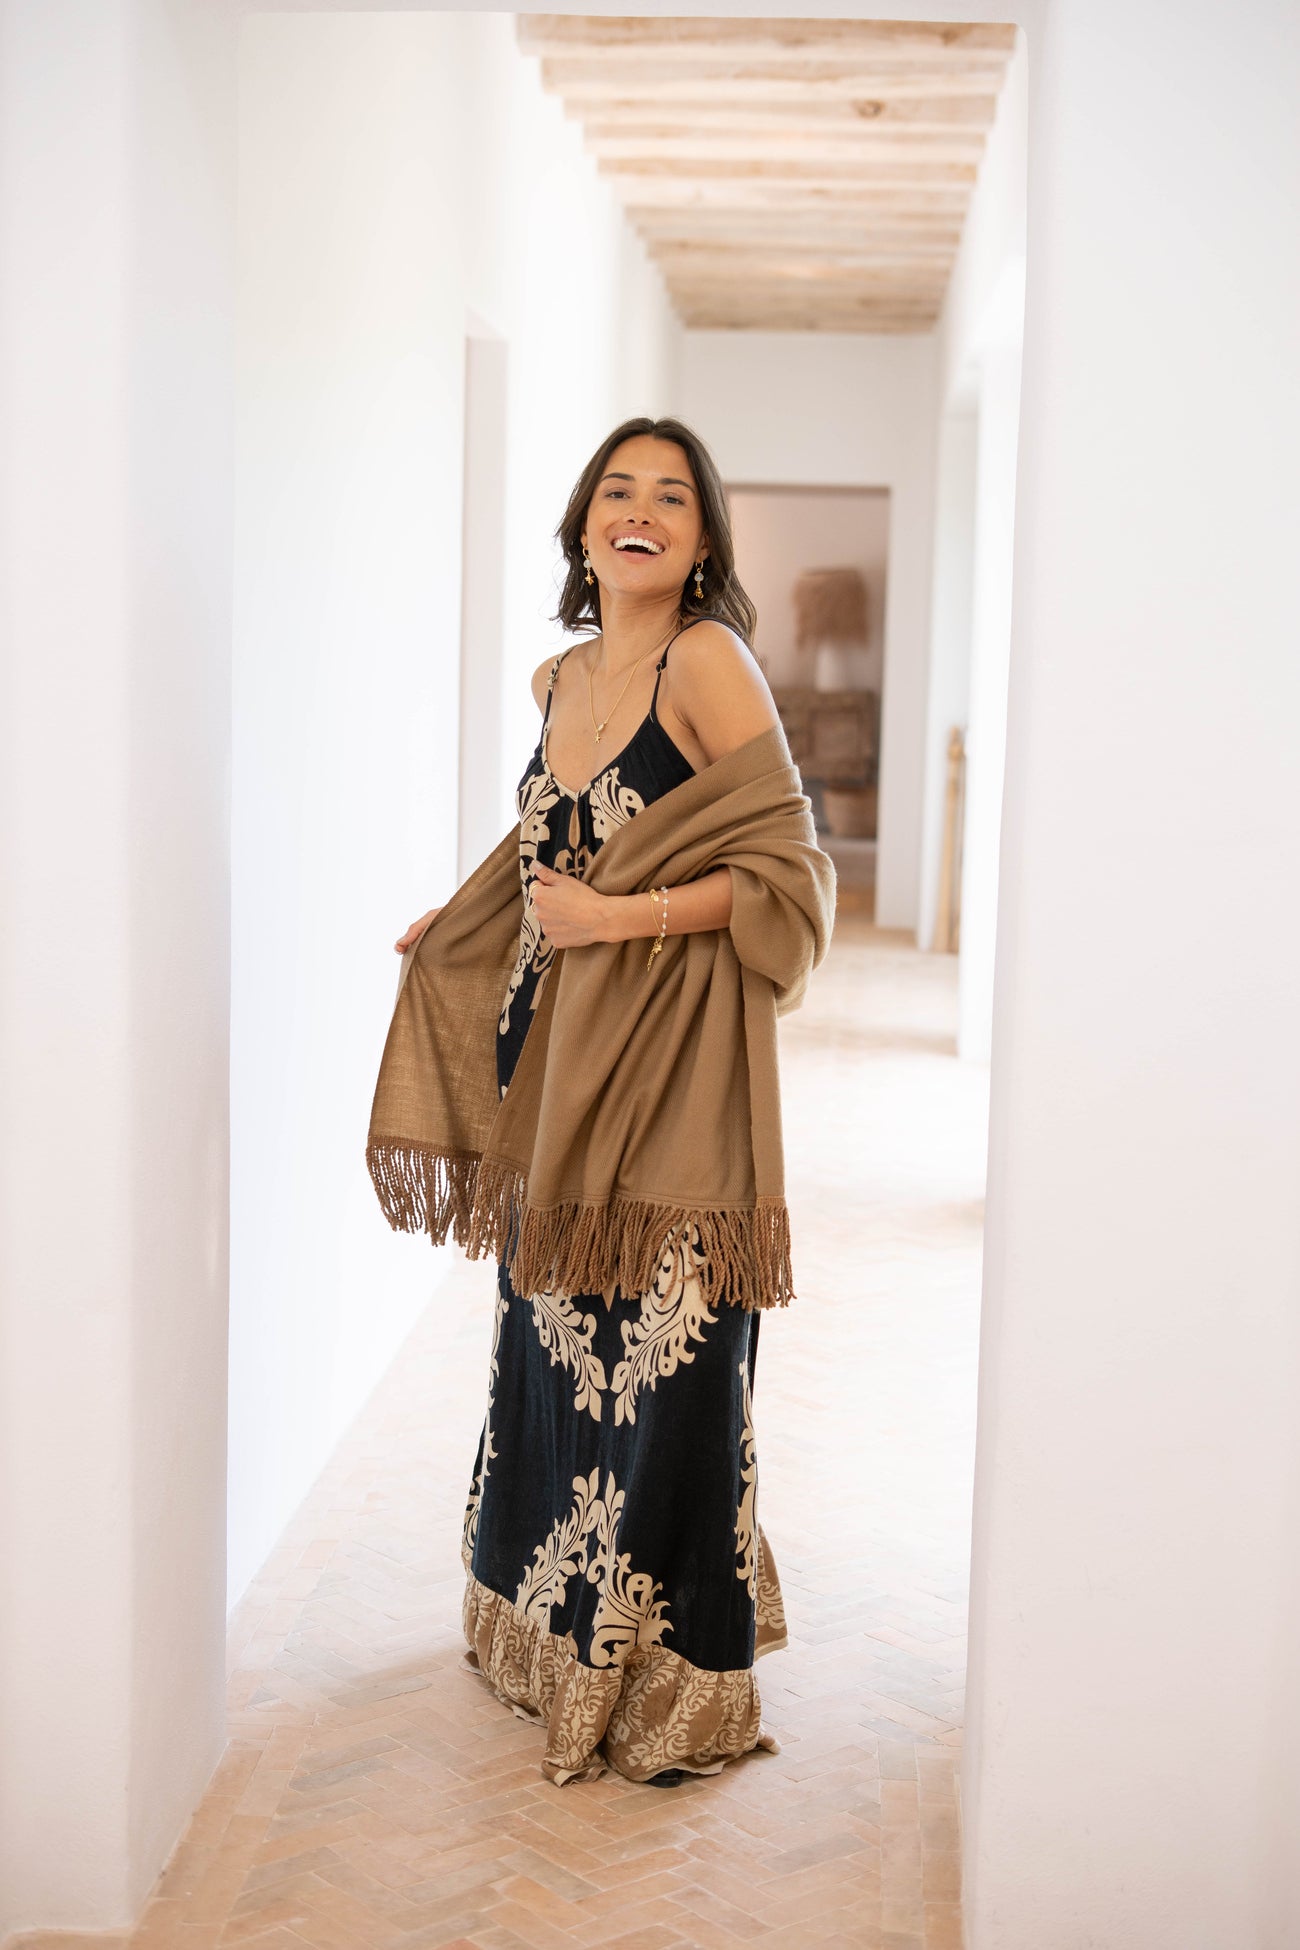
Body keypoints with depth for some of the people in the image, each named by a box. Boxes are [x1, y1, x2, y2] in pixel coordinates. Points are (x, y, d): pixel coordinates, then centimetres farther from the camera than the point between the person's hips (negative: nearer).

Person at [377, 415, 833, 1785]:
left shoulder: (708, 661, -11)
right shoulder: (558, 678, 12)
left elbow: (786, 867, -16)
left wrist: (619, 921, -21)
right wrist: (462, 921, 24)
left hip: (668, 1064, -7)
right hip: (552, 1054, 7)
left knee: (663, 1366, -1)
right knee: (555, 1347, 15)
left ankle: (673, 1684, 15)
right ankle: (556, 1627, 34)